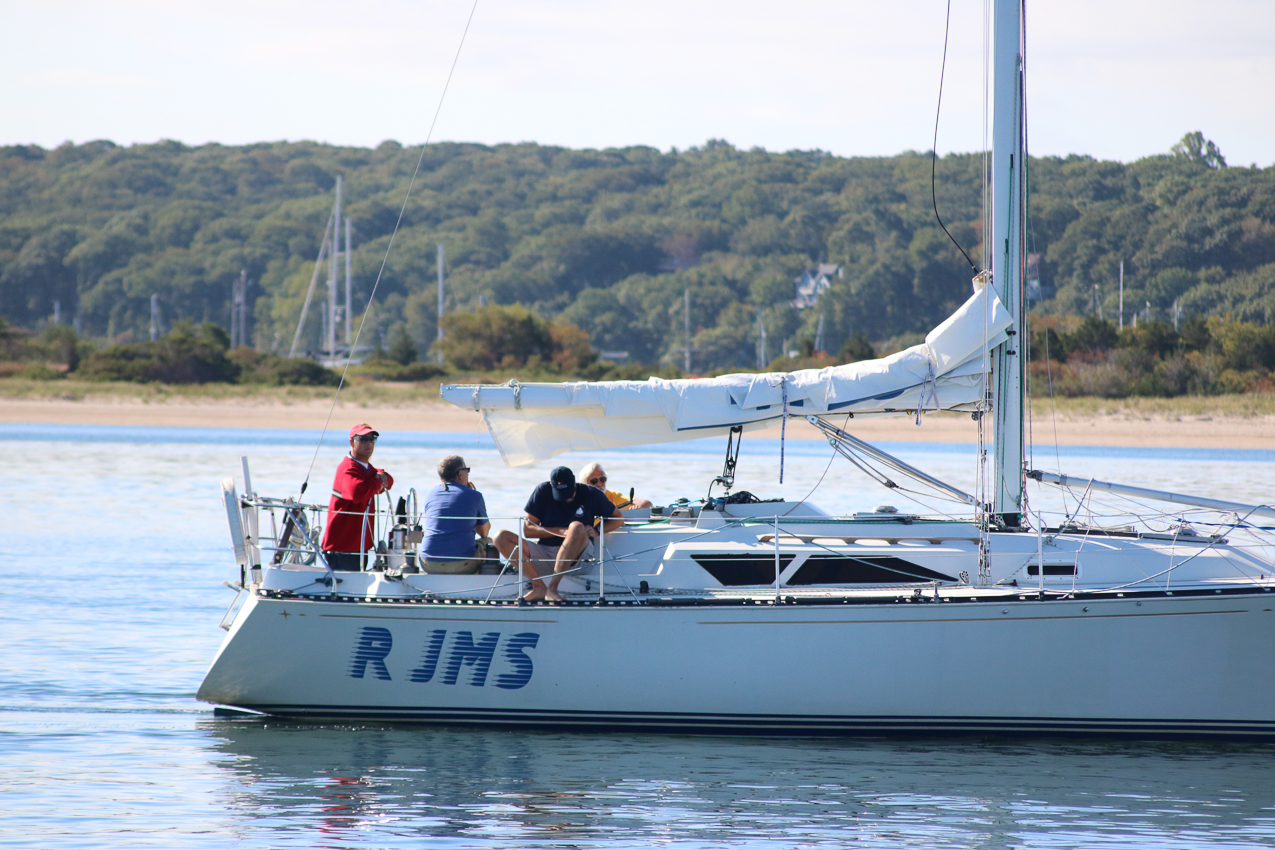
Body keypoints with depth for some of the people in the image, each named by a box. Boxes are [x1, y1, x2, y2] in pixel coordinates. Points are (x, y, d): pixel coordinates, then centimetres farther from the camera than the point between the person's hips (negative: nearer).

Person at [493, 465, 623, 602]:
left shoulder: (590, 494, 1)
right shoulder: (543, 491, 2)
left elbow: (619, 519, 11)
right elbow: (527, 530, 0)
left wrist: (596, 531, -8)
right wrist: (560, 531, -12)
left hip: (577, 552, -2)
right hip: (544, 551, 2)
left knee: (577, 527, -36)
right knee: (501, 538, -18)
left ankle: (552, 586, -33)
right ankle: (539, 587, -30)